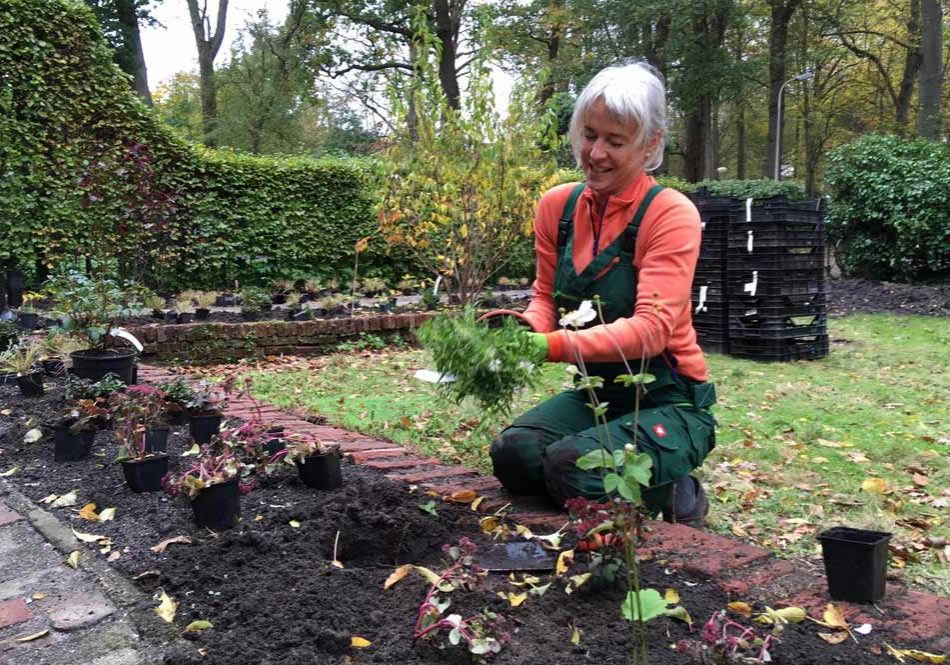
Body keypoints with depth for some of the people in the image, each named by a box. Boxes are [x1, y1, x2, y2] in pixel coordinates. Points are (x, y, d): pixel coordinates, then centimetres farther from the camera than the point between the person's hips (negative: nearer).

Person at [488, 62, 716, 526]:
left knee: (571, 467, -29)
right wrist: (529, 327, -18)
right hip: (595, 394, 5)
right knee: (512, 453, -21)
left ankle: (673, 496, 3)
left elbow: (651, 328, -25)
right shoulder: (557, 205, 0)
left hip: (668, 404, -5)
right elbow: (546, 296, 7)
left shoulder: (671, 214, -16)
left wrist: (552, 346, -39)